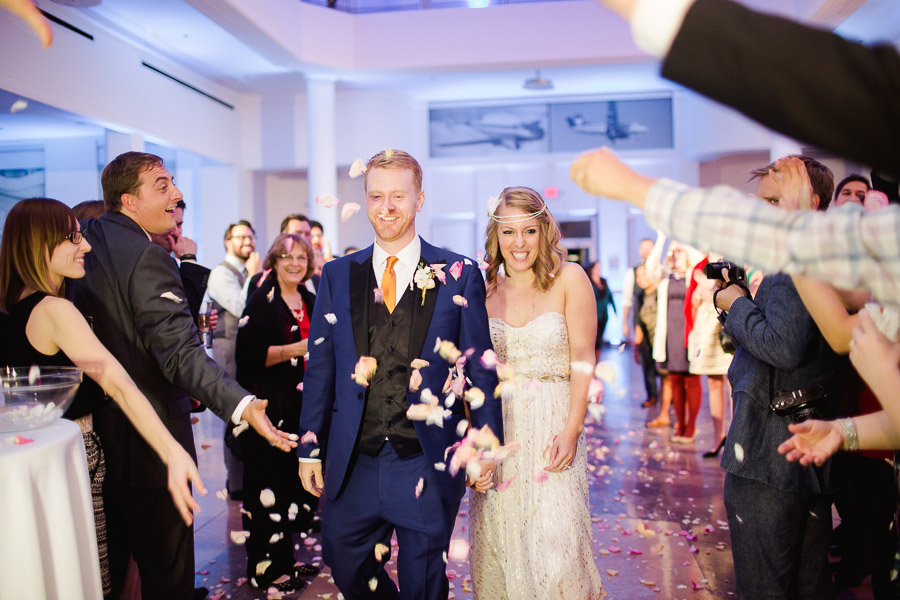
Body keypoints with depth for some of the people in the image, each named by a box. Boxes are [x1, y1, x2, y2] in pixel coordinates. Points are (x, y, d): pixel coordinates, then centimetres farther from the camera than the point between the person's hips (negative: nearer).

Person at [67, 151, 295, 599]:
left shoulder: (86, 240, 4)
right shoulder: (149, 259, -22)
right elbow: (179, 355, -32)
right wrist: (242, 405, -43)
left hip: (98, 433, 8)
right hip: (148, 441, -8)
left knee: (108, 561, 23)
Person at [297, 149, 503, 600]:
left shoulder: (459, 275, -3)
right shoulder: (337, 275, 4)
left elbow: (480, 368, -1)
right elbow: (320, 367, 5)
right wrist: (310, 447, 4)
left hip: (428, 465, -2)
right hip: (354, 463, 3)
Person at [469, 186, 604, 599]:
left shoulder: (569, 278, -4)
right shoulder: (486, 288, 6)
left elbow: (583, 359, -6)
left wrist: (572, 429, -13)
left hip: (552, 423, -3)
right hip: (496, 424, 3)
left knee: (554, 546, -6)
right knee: (497, 541, 9)